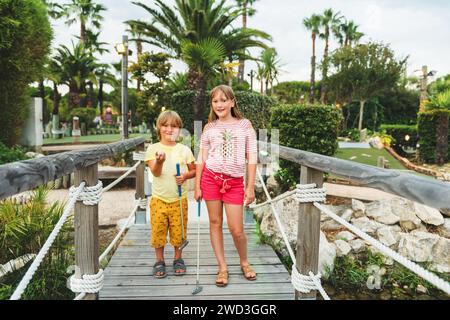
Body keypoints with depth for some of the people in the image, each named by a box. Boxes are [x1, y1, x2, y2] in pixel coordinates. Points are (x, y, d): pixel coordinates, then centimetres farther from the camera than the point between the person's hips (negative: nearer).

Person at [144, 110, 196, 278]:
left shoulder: (184, 150, 2)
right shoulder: (153, 148, -2)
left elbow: (194, 170, 9)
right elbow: (155, 172, -12)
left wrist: (186, 176, -12)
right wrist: (160, 161, -32)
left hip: (179, 199, 1)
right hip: (159, 199, 0)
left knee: (178, 231, 9)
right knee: (158, 231, 7)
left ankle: (178, 258, 29)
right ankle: (159, 261, 26)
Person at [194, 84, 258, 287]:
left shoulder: (244, 125, 2)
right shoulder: (209, 128, 5)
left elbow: (252, 157, 0)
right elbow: (201, 158, 6)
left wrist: (250, 186, -4)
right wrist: (197, 186, 2)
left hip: (235, 182, -1)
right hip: (211, 178, 2)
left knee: (236, 229, -1)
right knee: (215, 223, 6)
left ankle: (244, 262, 27)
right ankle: (222, 268, 21)